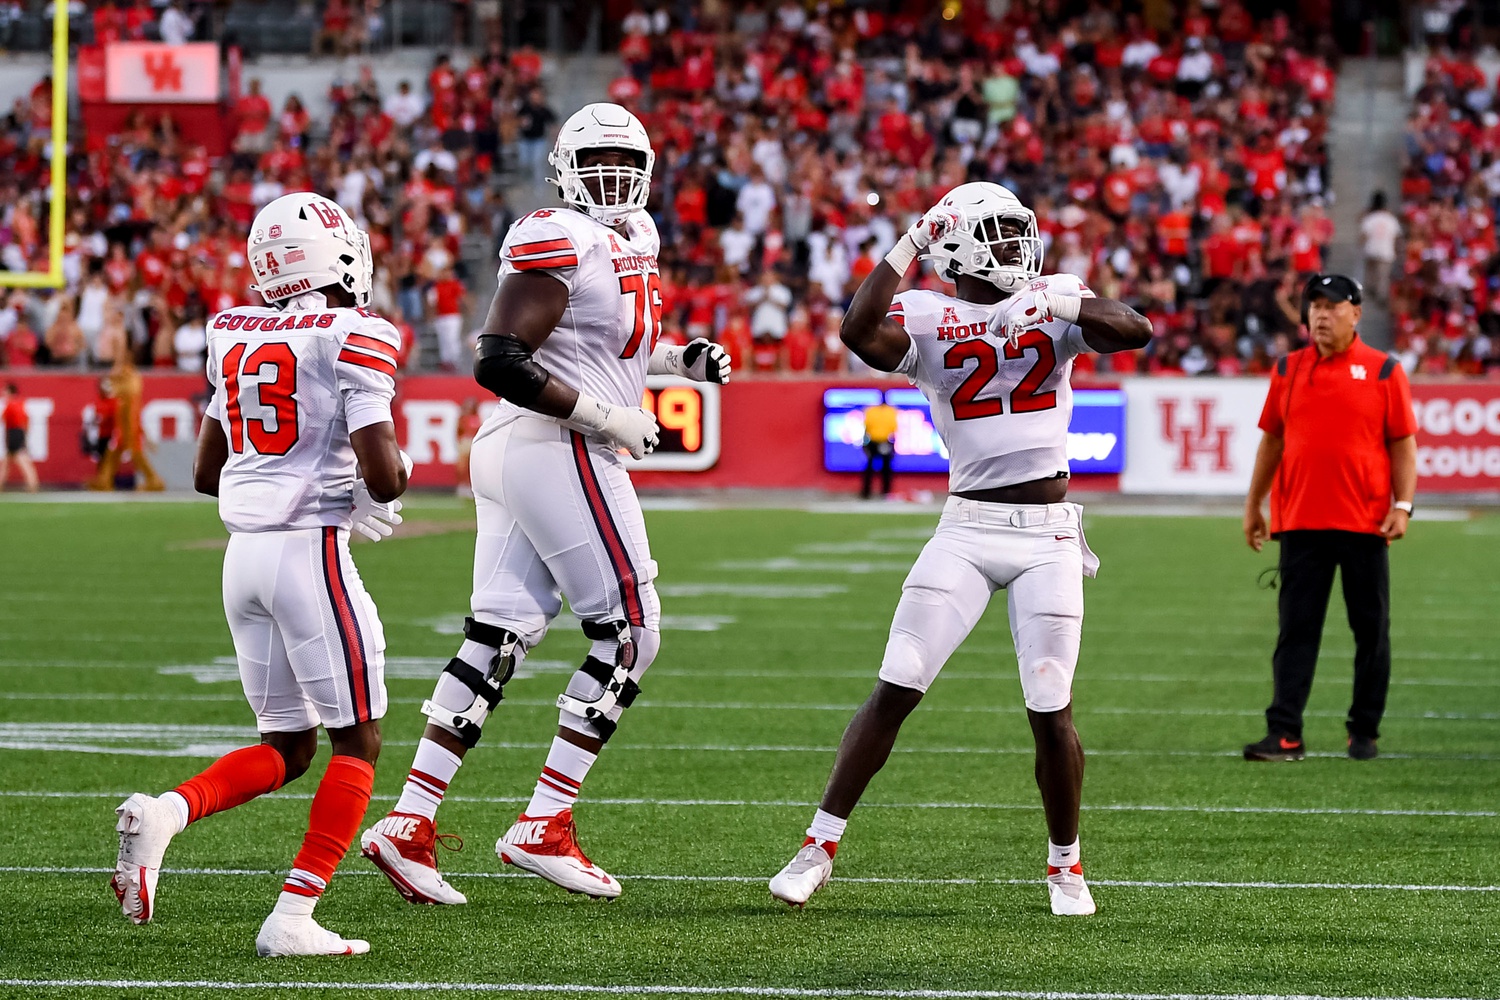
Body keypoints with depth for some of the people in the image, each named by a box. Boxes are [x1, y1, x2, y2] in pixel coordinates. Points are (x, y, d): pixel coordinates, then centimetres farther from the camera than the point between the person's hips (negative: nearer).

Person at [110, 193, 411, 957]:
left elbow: (207, 472, 18)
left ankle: (165, 813, -8)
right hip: (311, 551, -7)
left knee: (286, 747, 17)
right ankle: (293, 917, -5)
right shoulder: (355, 339, -10)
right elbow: (381, 471, -17)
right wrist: (391, 479, 5)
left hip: (244, 551, 7)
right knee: (357, 742, 5)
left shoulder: (235, 336, 11)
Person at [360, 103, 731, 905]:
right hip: (557, 452, -9)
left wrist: (679, 359, 16)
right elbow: (497, 363, -21)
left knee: (499, 638, 6)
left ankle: (409, 823, 3)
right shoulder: (561, 242, -14)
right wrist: (603, 416, -19)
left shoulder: (632, 240, 17)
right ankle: (543, 829, 0)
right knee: (628, 632, -2)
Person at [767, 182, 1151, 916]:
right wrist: (909, 246, -18)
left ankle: (1065, 865, 19)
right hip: (968, 529, -1)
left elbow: (1137, 333, -10)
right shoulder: (926, 319, 0)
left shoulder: (1056, 301, 5)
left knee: (1050, 711, 0)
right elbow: (858, 333, -21)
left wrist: (1064, 307, -24)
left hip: (1047, 533, 1)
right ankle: (820, 847, 2)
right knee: (896, 690, -6)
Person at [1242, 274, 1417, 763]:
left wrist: (1403, 505, -9)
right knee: (1296, 630, -1)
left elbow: (1403, 444, 0)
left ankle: (1364, 732, 13)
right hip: (1300, 521, 2)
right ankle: (1284, 735, -3)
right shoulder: (1288, 370, 9)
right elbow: (1272, 440, 15)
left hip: (1364, 522, -2)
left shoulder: (1384, 371, 1)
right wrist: (1253, 504, 14)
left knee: (1371, 631, 4)